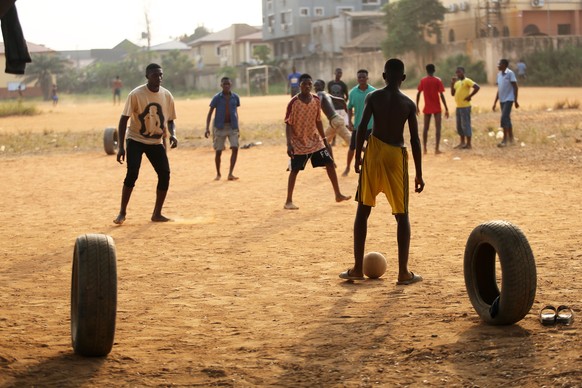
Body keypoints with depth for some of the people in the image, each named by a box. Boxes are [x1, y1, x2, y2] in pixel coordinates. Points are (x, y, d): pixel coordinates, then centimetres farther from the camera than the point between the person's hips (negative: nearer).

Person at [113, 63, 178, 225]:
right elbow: (124, 119, -14)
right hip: (136, 140, -4)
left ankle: (157, 214, 10)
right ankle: (122, 212, -3)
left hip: (156, 142, 4)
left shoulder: (167, 95, -2)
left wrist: (172, 134, -14)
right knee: (132, 174, -18)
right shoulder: (136, 94, -16)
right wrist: (121, 146, -20)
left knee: (165, 174, -4)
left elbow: (170, 120, 9)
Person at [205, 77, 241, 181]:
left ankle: (230, 173, -11)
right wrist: (207, 128, -13)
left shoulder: (235, 97, 3)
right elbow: (210, 113, -4)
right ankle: (218, 174, 21)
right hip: (220, 127, -2)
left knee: (235, 148, -14)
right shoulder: (217, 98, -5)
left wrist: (237, 128, 15)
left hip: (232, 127, 2)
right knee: (218, 151, 3)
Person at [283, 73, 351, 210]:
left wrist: (324, 140, 12)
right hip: (298, 143, -5)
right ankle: (288, 201, 7)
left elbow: (318, 121, 10)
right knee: (294, 170, -2)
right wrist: (289, 144, -21)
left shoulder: (316, 100, 0)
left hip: (315, 140, 5)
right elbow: (288, 124, -14)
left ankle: (338, 195, 11)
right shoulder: (293, 103, -15)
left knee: (329, 163, 2)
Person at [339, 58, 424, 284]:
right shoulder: (408, 104, -1)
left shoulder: (373, 98, -2)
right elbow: (415, 140, -3)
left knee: (363, 210, 12)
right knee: (402, 215, 8)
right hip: (396, 156, -1)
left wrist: (357, 157, 2)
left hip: (374, 153, 1)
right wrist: (419, 174, 1)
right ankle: (403, 273, 4)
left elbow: (362, 128, -9)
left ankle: (358, 268, 13)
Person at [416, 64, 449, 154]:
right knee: (438, 128, -1)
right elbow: (441, 95, -10)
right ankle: (437, 148, -8)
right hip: (437, 108, -3)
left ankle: (424, 148, 12)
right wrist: (446, 109, -7)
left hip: (427, 108, 3)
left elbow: (418, 94, 1)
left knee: (425, 127, 12)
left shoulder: (423, 81, 1)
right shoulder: (438, 81, -6)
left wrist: (417, 107, 10)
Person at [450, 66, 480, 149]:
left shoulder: (467, 81, -9)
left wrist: (470, 96, -17)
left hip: (465, 107, -9)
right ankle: (462, 143, 22)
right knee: (459, 126, 12)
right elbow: (453, 93, 14)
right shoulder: (457, 82, 16)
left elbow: (477, 87, -19)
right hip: (458, 107, 9)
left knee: (466, 125, -6)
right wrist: (452, 83, 3)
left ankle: (468, 144, -3)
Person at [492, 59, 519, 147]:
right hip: (502, 100, 8)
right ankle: (511, 139, 17)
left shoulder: (510, 73, -10)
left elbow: (515, 87, -10)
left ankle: (505, 140, -9)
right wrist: (495, 102, 16)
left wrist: (516, 101, -14)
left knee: (504, 118, -14)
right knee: (507, 119, 10)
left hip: (508, 100, -8)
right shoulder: (499, 74, 12)